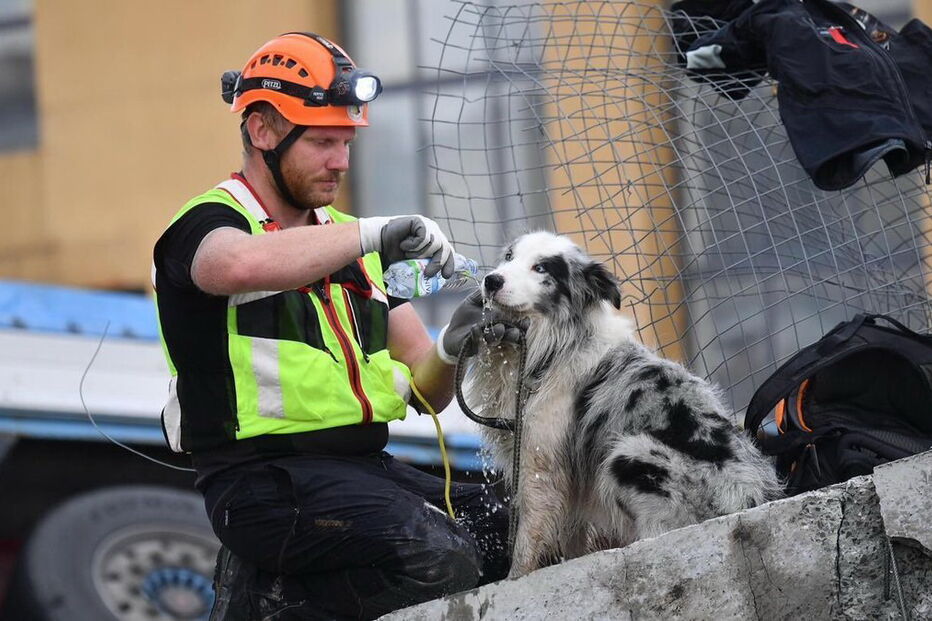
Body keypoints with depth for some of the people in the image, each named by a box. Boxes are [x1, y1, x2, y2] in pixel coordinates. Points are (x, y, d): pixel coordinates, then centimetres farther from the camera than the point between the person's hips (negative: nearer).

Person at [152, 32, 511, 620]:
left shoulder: (346, 240, 21)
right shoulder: (208, 223, -2)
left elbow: (423, 391, 17)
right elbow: (240, 265, -31)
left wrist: (450, 352, -6)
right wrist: (371, 233, -27)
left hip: (367, 468, 8)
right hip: (264, 480, -8)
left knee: (516, 530, -9)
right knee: (441, 559, -27)